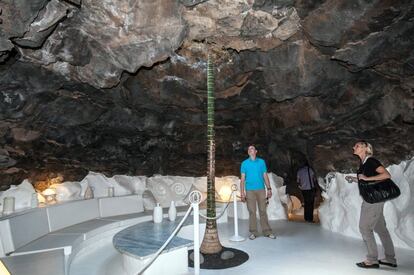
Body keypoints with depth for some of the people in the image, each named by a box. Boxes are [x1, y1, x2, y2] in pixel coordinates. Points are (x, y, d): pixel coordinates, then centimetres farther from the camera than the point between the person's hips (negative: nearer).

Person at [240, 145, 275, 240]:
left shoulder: (261, 162, 9)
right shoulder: (244, 163, 6)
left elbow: (265, 176, 8)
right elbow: (242, 179, 3)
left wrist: (269, 189, -1)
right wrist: (242, 193, -3)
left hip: (261, 189, 1)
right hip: (250, 190, 0)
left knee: (263, 211, 2)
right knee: (252, 212, 2)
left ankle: (267, 231, 9)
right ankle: (253, 232, 10)